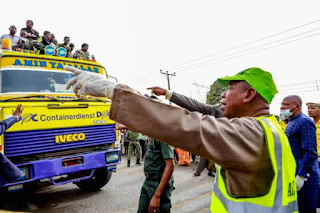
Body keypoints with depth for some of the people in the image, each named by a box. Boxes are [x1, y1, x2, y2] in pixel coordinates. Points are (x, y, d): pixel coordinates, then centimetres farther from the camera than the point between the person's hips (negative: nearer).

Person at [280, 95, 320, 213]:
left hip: (303, 176, -9)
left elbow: (310, 153, -22)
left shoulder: (304, 122, -15)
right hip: (291, 174, 9)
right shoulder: (291, 122, 14)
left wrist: (301, 176, -23)